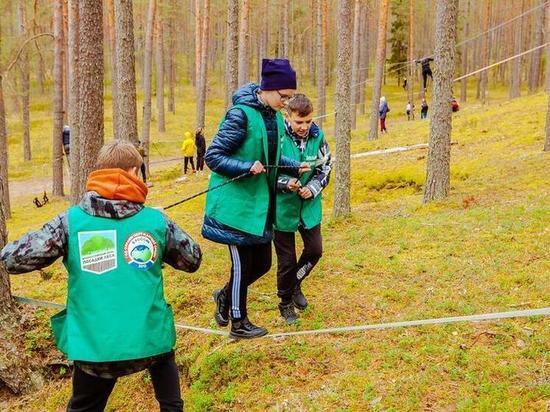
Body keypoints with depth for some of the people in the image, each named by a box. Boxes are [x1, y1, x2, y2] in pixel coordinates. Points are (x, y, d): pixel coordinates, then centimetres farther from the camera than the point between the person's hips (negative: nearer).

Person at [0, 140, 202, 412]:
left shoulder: (71, 220, -5)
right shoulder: (156, 220, -2)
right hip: (150, 340, 1)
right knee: (162, 357, 37)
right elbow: (193, 260, 11)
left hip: (95, 347, 0)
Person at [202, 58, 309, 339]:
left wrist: (294, 167, 1)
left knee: (262, 263, 13)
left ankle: (225, 296, 38)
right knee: (242, 264, 4)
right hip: (236, 203, -8)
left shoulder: (275, 117, 6)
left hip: (260, 203, 8)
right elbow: (212, 157, -16)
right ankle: (239, 323, 23)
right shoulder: (241, 115, -18)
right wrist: (246, 167, -28)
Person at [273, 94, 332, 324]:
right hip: (283, 207, -3)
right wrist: (285, 184, -28)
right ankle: (286, 303, 30)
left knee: (314, 250, 11)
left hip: (310, 206, 4)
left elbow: (325, 168, 4)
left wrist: (313, 188, -13)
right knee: (286, 259, 7)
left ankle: (295, 283, 40)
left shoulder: (317, 136, -7)